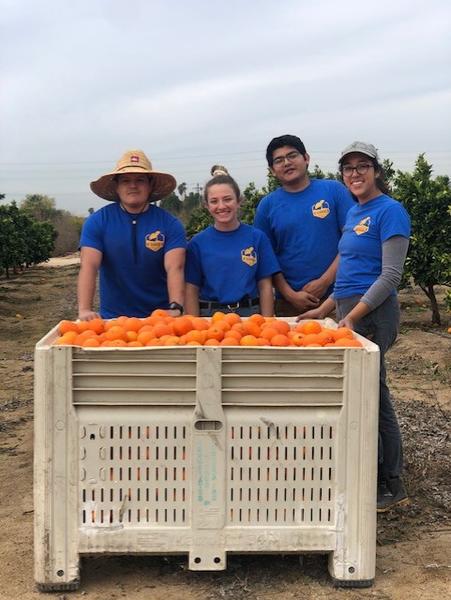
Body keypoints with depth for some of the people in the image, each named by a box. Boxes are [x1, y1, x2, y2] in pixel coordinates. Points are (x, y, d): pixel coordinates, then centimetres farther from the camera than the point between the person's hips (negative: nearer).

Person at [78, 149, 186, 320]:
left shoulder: (170, 224, -1)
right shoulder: (97, 222, 0)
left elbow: (174, 268, -13)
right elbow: (88, 266, -10)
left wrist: (176, 307, -29)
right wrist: (84, 310, -24)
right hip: (113, 317, 0)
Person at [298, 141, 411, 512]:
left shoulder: (389, 211, -9)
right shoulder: (354, 213, 17)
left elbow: (391, 275, -16)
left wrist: (354, 314, -21)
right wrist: (325, 309, 17)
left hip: (372, 314, -9)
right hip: (351, 311, 9)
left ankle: (385, 488, 8)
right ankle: (391, 486, 25)